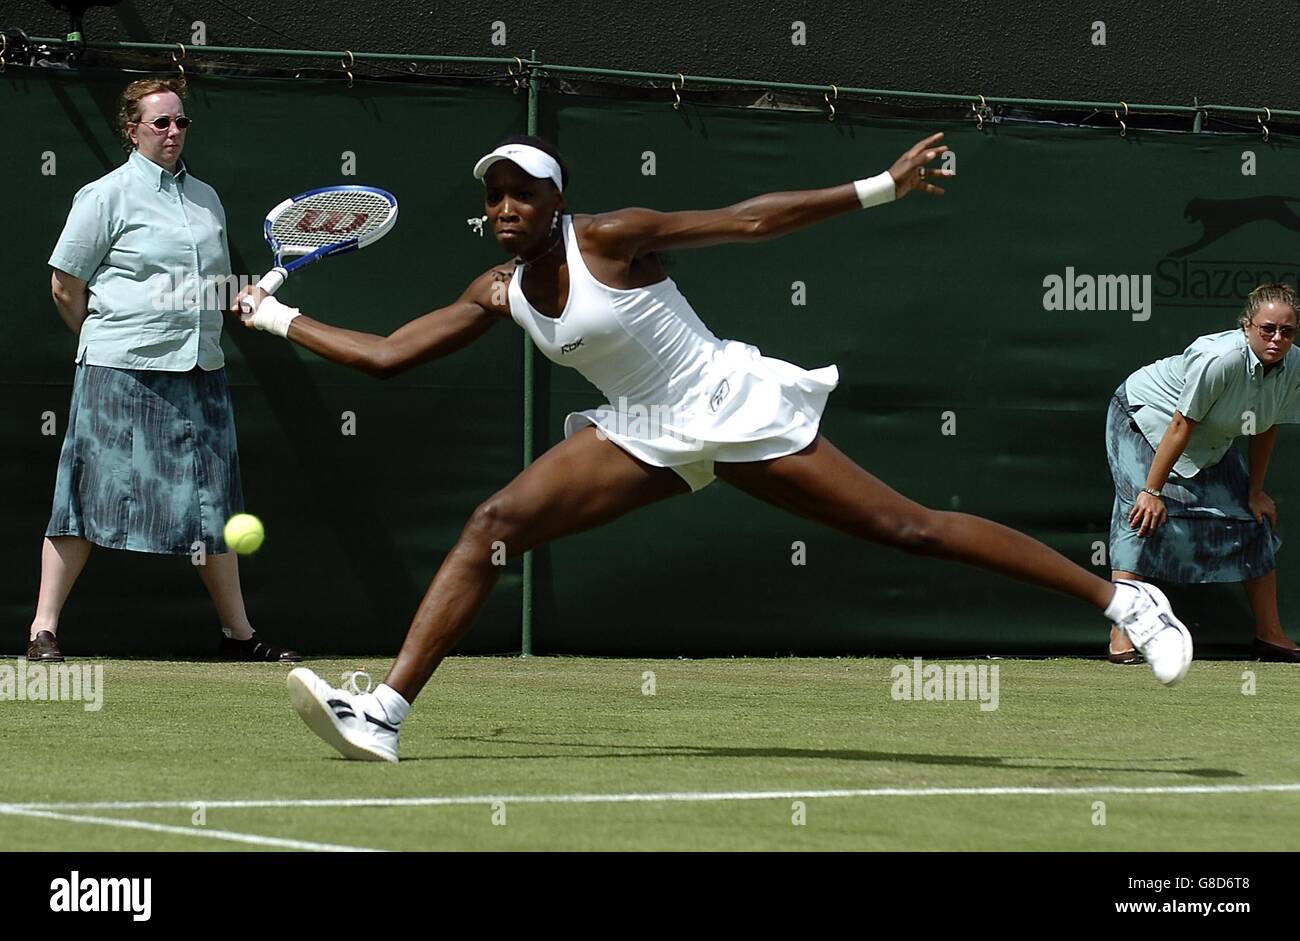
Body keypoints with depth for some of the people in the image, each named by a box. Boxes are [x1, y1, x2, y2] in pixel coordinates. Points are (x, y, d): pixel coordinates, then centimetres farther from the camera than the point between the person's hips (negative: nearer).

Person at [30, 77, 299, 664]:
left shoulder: (205, 198, 16)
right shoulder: (107, 195, -3)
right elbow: (65, 286, -2)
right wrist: (106, 340, 6)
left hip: (198, 373, 6)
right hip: (121, 374, -6)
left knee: (213, 504, 7)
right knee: (90, 502, -5)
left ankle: (237, 633, 14)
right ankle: (43, 631, 0)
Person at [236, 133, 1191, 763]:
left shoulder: (611, 236, -17)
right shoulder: (496, 296, 0)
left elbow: (749, 219, -14)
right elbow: (388, 354, 7)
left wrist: (880, 187, -17)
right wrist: (279, 318, 5)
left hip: (738, 409, -6)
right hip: (646, 435, 6)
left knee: (906, 526, -10)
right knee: (491, 525, -12)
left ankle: (1123, 597, -4)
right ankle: (385, 711, -18)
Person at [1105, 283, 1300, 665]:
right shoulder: (1219, 359, -37)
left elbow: (1266, 429, -2)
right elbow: (1181, 425, -31)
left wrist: (1255, 493, 3)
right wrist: (1151, 491, -28)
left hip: (1211, 441, 8)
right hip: (1142, 418, -8)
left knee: (1254, 519, 4)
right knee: (1144, 517, -23)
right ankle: (1121, 635, -26)